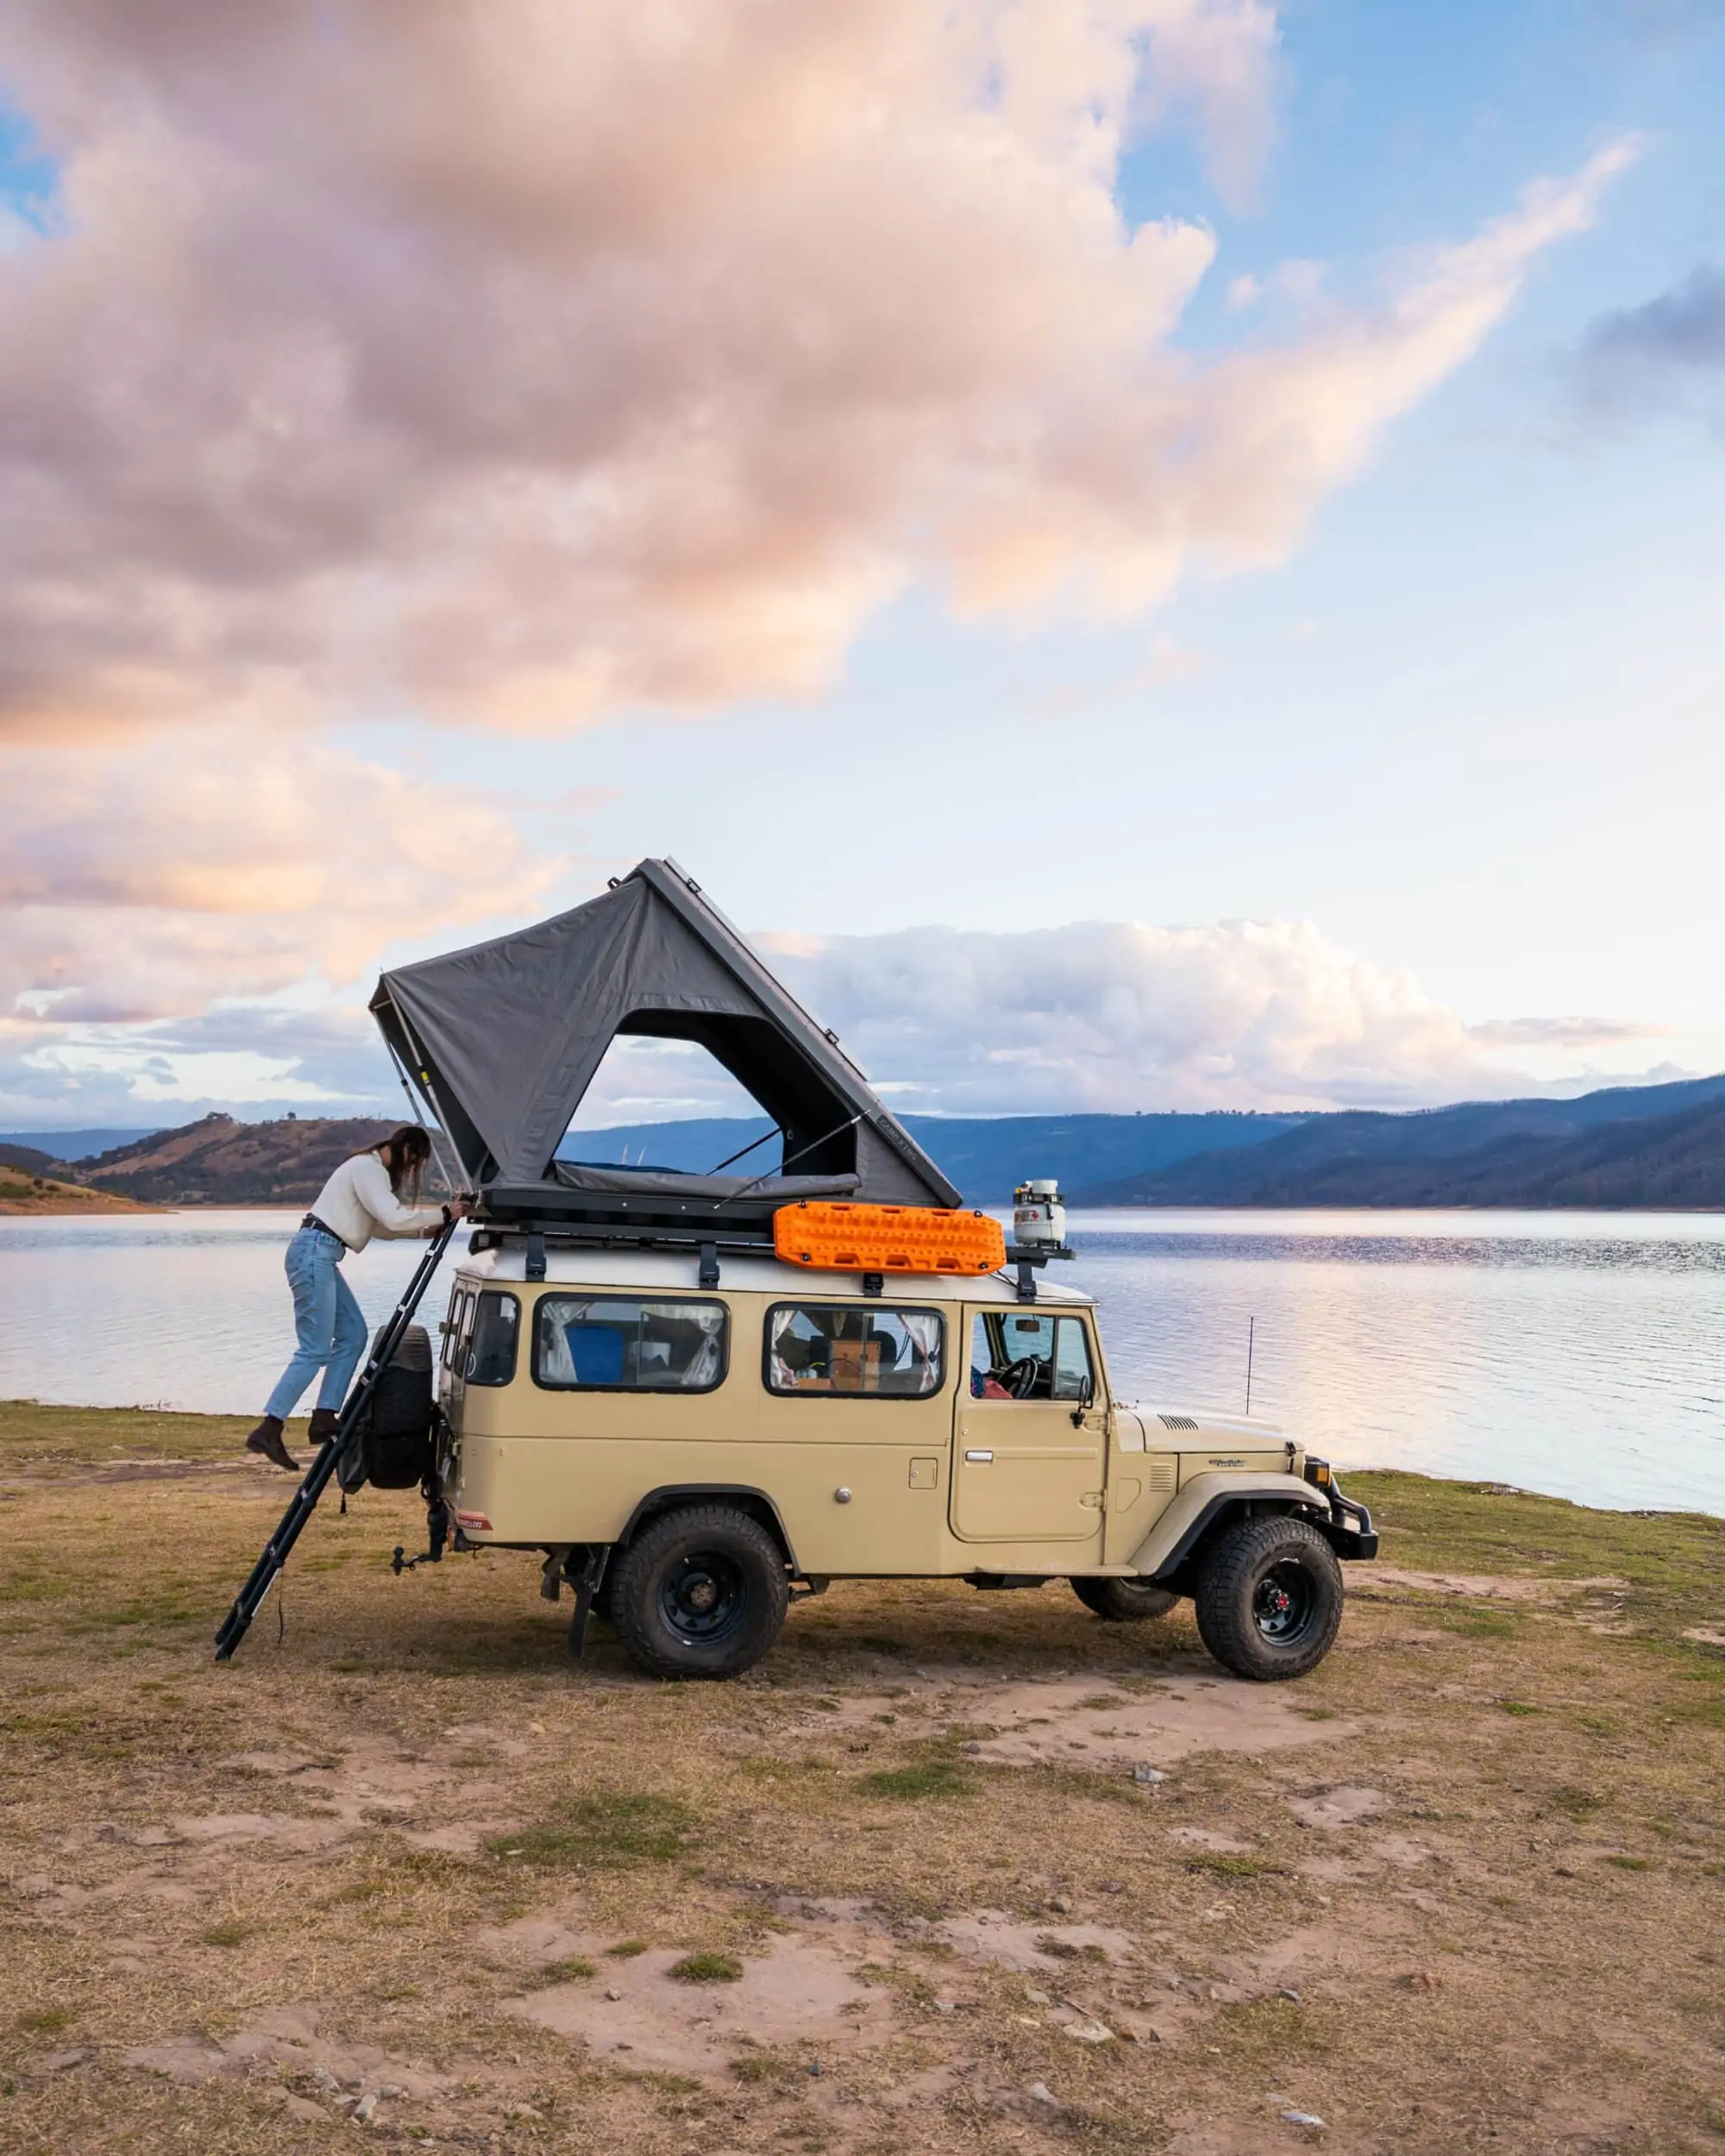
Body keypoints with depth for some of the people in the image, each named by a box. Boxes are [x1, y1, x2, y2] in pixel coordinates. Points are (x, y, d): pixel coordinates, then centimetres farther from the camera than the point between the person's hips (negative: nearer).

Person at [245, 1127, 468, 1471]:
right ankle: (268, 1431, -14)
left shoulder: (374, 1169, 20)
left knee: (353, 1334, 10)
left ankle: (324, 1418, 8)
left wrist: (425, 1230, 12)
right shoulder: (368, 1168, -11)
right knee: (315, 1350, -12)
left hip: (320, 1256, 11)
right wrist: (443, 1214, -11)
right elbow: (393, 1218, -20)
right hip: (314, 1252, -11)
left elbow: (382, 1225, 22)